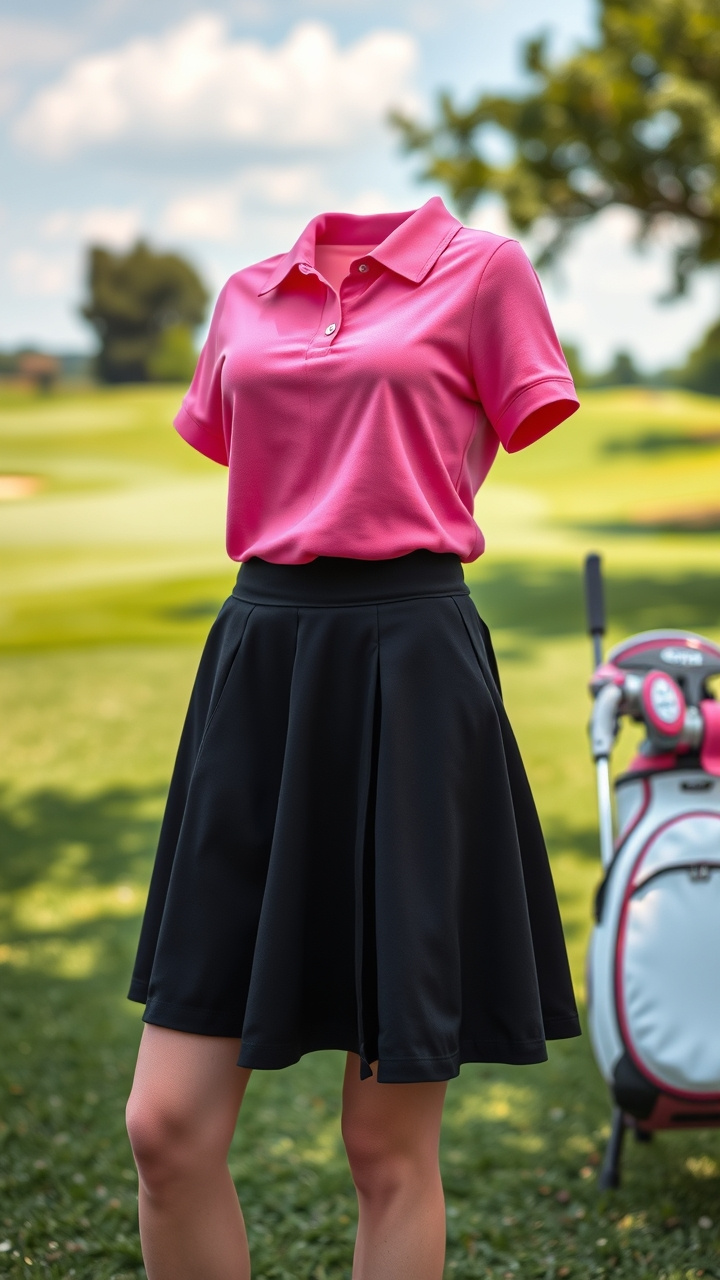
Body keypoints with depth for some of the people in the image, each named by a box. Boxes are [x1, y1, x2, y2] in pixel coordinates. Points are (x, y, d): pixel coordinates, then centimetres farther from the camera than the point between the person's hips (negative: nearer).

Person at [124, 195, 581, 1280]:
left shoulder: (483, 270, 2)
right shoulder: (247, 296, 16)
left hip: (412, 682, -4)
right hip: (257, 666, 5)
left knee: (390, 1148, 2)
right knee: (170, 1126, 0)